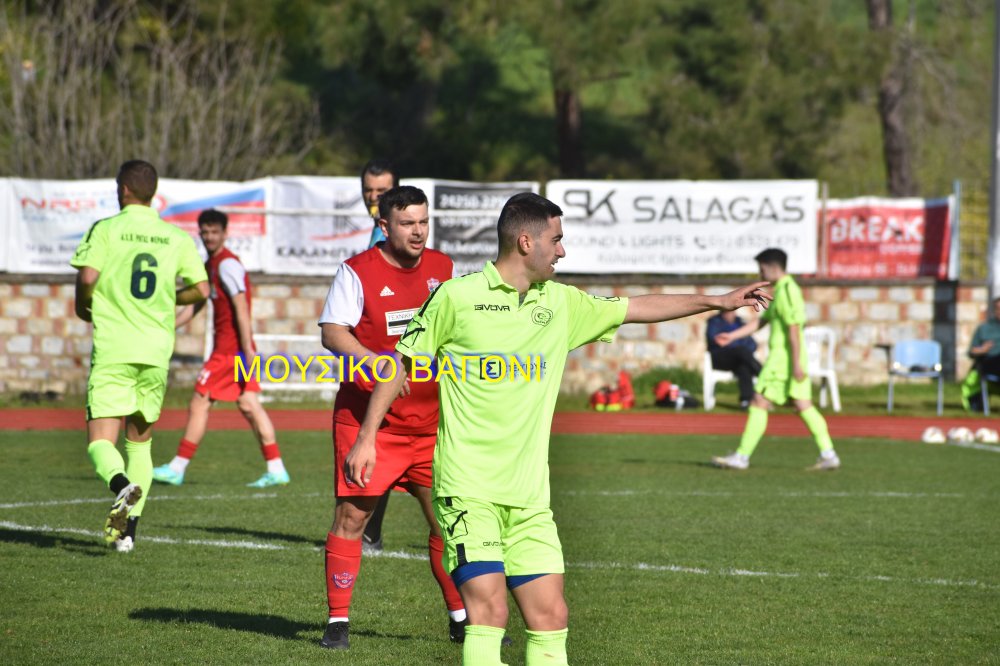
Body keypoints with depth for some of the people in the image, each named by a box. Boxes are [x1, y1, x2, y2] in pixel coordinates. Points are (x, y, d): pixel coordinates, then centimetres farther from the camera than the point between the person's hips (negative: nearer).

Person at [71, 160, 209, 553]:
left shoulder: (106, 229, -2)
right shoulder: (177, 237, 8)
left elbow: (87, 276, -15)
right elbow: (201, 289, 6)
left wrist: (82, 306, 6)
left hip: (113, 348, -4)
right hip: (157, 350, 4)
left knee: (100, 438, -4)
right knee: (140, 439, 16)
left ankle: (121, 485, -37)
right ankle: (129, 529, 9)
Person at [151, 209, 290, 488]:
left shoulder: (227, 265, -13)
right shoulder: (210, 265, 18)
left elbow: (241, 307, -19)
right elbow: (196, 304, 26)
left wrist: (247, 348, -23)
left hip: (230, 347, -10)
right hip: (227, 347, 10)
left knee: (199, 402, -4)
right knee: (248, 405, 6)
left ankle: (177, 468, 1)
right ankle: (276, 469, 3)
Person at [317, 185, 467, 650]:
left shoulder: (443, 268, 9)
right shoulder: (358, 271, -6)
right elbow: (332, 332, -15)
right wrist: (375, 364, -28)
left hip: (430, 421, 4)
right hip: (367, 419, -4)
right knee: (351, 515, -6)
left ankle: (461, 619, 18)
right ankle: (338, 620, 3)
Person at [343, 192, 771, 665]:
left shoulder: (562, 303, 13)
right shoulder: (457, 297, -3)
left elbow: (636, 308, 24)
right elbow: (403, 363, 4)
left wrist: (718, 302, 26)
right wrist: (367, 437, 1)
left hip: (529, 495, 6)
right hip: (468, 488, -6)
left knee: (550, 614, 1)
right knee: (489, 608, -17)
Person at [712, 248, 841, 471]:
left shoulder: (786, 291, -15)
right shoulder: (783, 290, 17)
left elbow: (794, 329, -20)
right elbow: (762, 321, 23)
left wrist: (796, 364, -22)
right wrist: (732, 336, 22)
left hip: (783, 358, -10)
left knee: (759, 404, -4)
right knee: (803, 405, 8)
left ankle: (742, 457, -1)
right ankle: (828, 454, 4)